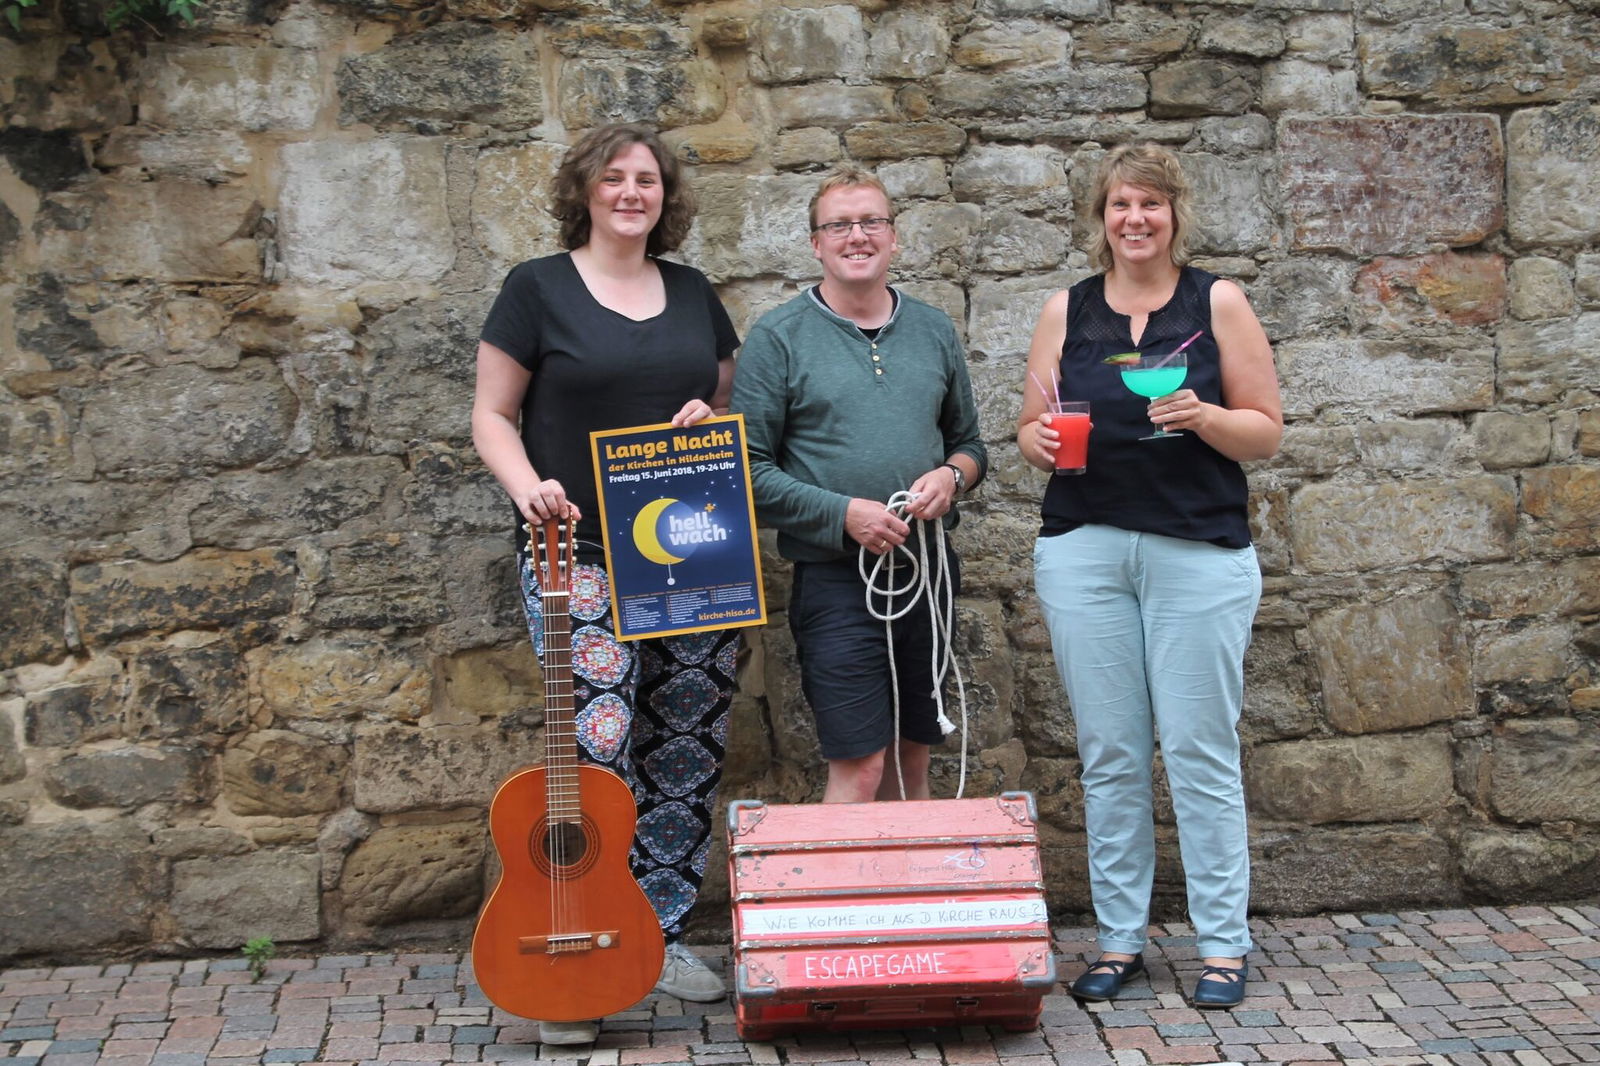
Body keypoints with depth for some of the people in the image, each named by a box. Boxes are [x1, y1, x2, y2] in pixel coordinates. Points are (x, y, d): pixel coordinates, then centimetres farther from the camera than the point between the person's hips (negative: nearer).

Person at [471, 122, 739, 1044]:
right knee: (597, 745, -13)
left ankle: (665, 935, 21)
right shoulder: (538, 289, 2)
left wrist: (713, 417, -2)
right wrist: (528, 486, -16)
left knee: (687, 753, 6)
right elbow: (492, 416, 2)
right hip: (579, 553, -5)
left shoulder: (694, 294, 14)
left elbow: (730, 400, 21)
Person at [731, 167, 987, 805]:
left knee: (913, 762, 13)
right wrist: (844, 513, -17)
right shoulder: (779, 337, -3)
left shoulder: (934, 332, 12)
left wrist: (951, 475, -4)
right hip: (836, 578, -5)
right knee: (861, 769, -9)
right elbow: (750, 468, -7)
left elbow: (969, 441, 19)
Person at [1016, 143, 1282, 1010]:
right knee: (1109, 754, 6)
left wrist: (1202, 417, -16)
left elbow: (1266, 432, 2)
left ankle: (1222, 944, 11)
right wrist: (1041, 441, -10)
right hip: (1083, 547, 2)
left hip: (1200, 550, -2)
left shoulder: (1218, 303, 3)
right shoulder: (1065, 312, 9)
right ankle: (1119, 938, 16)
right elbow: (1030, 432, 12)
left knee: (1200, 751, 0)